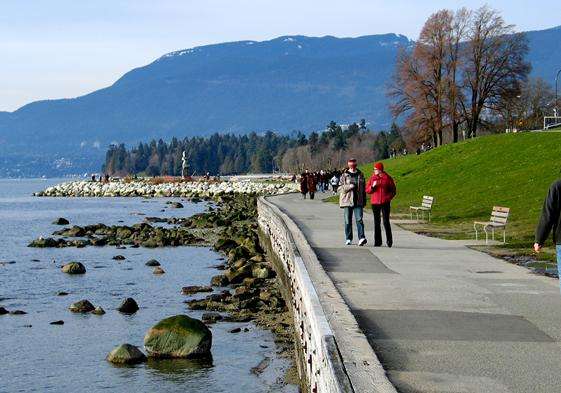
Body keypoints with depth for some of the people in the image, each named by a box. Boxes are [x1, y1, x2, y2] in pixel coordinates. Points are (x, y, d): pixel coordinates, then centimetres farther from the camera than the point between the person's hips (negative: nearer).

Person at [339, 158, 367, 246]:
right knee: (348, 221, 5)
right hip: (347, 201, -1)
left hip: (358, 201, 1)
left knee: (359, 219, -10)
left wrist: (364, 200, 14)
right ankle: (348, 239, 13)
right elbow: (340, 188, -2)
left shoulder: (360, 175, 11)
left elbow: (363, 188, 17)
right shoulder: (344, 176, 2)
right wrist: (349, 187, -18)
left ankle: (361, 238, -17)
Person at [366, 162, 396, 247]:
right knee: (377, 222, 6)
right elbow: (367, 190, 7)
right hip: (375, 203, 3)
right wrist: (372, 186, -12)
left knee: (386, 222, -7)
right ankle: (377, 241, 12)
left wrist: (388, 198, -8)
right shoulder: (372, 178, 8)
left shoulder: (387, 178, 2)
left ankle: (389, 240, 6)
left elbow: (393, 190, 6)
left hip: (385, 203, -3)